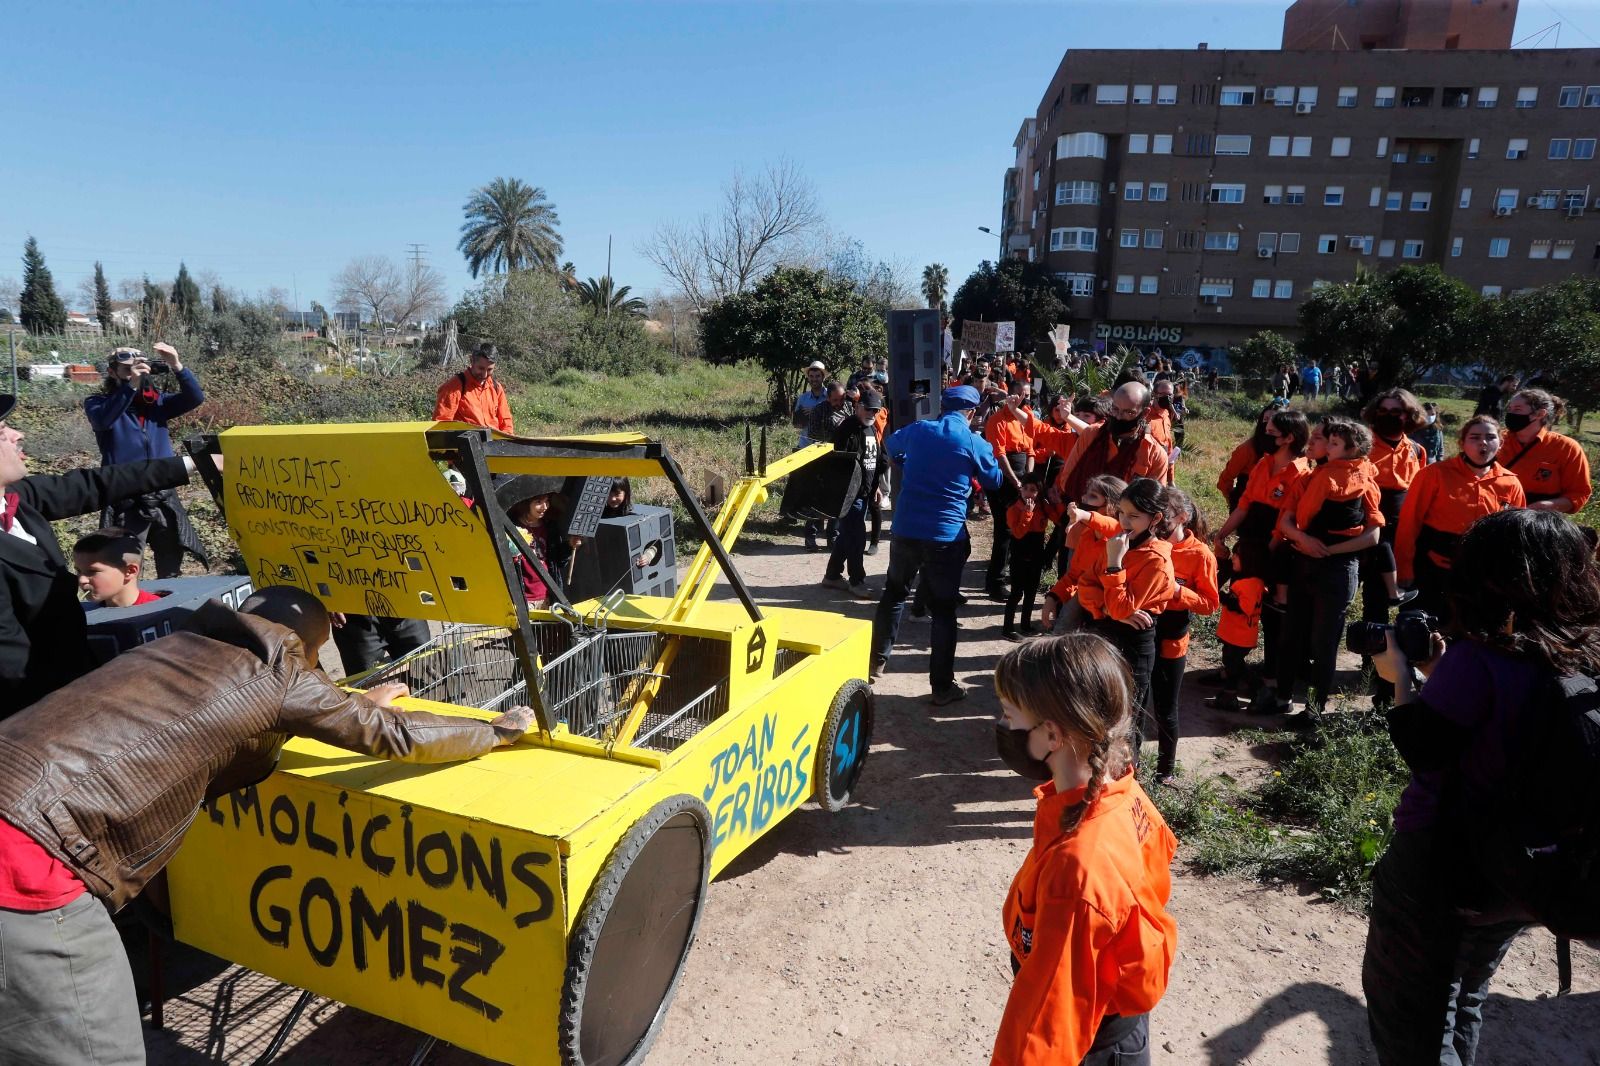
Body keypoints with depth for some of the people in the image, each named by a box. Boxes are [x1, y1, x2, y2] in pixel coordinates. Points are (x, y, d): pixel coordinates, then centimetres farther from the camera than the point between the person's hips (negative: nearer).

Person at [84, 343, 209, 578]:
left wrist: (177, 366, -19)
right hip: (126, 501, -4)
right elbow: (102, 420, -23)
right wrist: (131, 385, -32)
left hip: (165, 498, 4)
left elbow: (195, 398, -5)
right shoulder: (98, 403, 0)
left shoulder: (157, 401, 9)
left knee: (171, 572, 15)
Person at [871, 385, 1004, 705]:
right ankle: (942, 685, 10)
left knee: (893, 594, 22)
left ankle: (877, 661, 30)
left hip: (905, 530, 3)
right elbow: (995, 481, 12)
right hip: (947, 537, -3)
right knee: (943, 609, 6)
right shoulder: (975, 444, -5)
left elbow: (890, 445, 26)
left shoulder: (917, 430, 4)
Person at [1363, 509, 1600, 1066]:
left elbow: (1424, 752, -21)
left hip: (1436, 868, -7)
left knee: (1405, 1010, 14)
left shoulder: (1476, 659, -27)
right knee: (1463, 1000, 29)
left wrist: (1401, 677, -9)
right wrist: (1439, 676, 3)